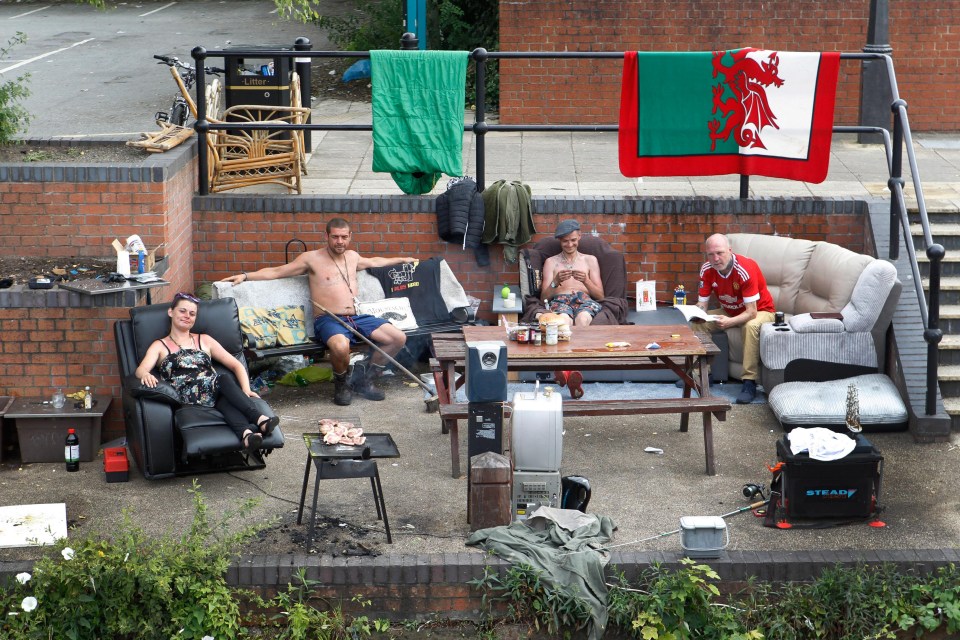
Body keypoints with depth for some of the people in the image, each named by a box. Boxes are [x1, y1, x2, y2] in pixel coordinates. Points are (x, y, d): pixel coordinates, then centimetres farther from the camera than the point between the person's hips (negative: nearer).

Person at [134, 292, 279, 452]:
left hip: (215, 390, 2)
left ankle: (246, 434, -54)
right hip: (188, 399, -2)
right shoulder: (160, 346, 19)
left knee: (225, 380, -34)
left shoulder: (204, 340, 26)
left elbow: (236, 365, 18)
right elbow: (141, 369, -1)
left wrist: (246, 390, -2)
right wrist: (145, 375, -27)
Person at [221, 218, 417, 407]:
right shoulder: (311, 258, 2)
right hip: (328, 320, -6)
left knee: (399, 338, -10)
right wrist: (245, 276, -8)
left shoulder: (352, 256, 21)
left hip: (356, 318, 7)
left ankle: (365, 379, 9)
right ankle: (340, 383, -6)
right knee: (341, 346, -41)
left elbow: (373, 262, 43)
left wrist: (402, 260, 50)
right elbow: (276, 271, 2)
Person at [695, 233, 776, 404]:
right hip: (730, 311, 6)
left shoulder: (745, 269, -31)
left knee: (751, 326, -38)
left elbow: (751, 312, -33)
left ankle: (749, 382, -34)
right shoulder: (707, 270, -14)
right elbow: (702, 303, -7)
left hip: (760, 311, -6)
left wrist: (729, 322, -49)